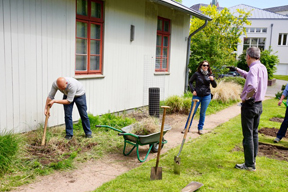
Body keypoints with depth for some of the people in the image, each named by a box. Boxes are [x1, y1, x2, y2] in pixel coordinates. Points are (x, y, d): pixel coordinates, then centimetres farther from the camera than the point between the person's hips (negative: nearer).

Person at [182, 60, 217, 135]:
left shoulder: (210, 75, 2)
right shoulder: (197, 74, -3)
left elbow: (214, 86, 3)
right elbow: (190, 82, 7)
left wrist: (212, 80, -16)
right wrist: (193, 90, -5)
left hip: (206, 96, 1)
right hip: (197, 95, -1)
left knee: (202, 113, 8)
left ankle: (200, 128, 20)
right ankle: (187, 127, 13)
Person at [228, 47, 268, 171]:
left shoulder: (254, 68, -20)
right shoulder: (263, 68, 9)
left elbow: (252, 87, -37)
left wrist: (245, 98, -21)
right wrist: (237, 70, 37)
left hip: (249, 105, -9)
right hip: (259, 105, 9)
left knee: (248, 135, 0)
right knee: (254, 133, 18)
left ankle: (250, 165, 8)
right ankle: (253, 160, 30)